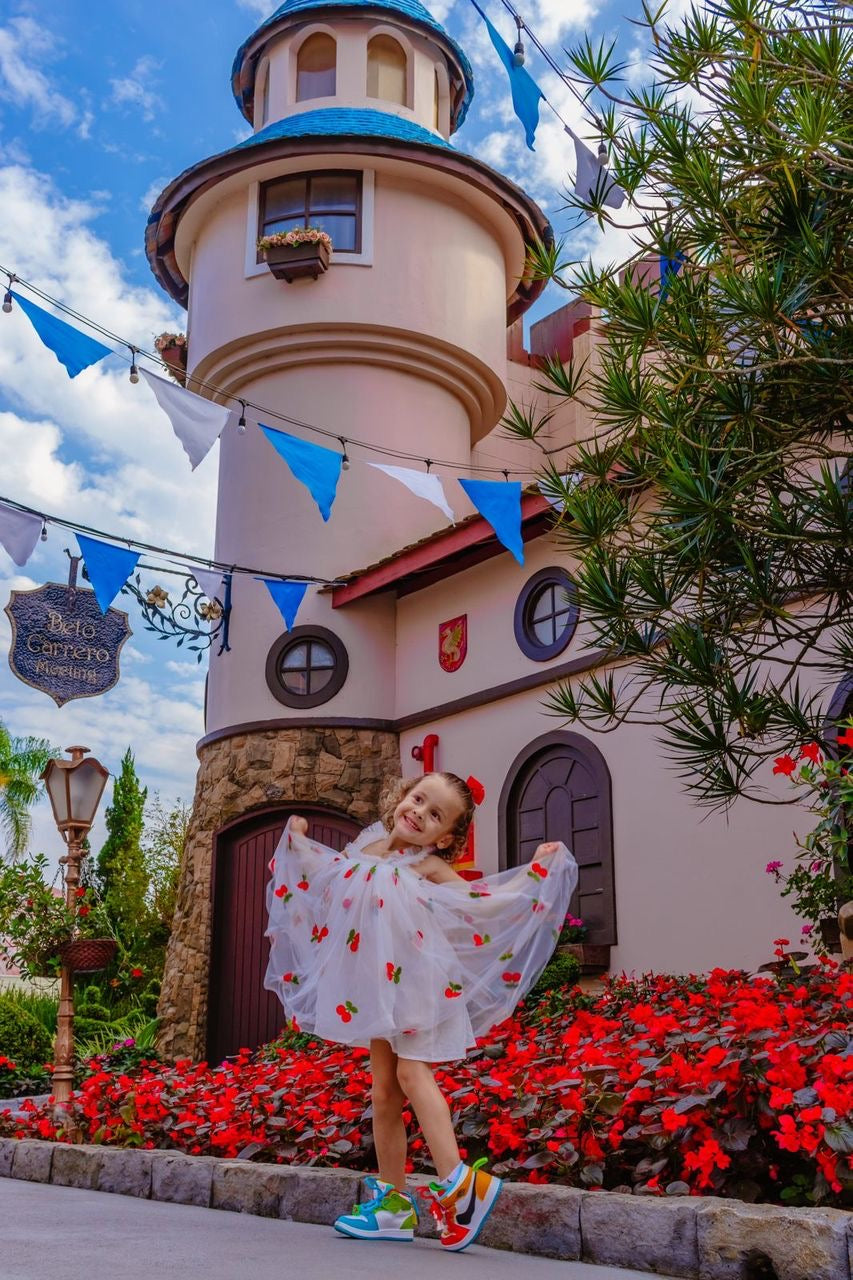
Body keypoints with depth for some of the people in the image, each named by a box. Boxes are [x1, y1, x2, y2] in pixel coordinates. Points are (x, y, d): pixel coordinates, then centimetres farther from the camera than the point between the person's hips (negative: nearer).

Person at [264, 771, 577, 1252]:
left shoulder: (430, 868, -3)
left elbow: (485, 900, -3)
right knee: (384, 1092, 7)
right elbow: (324, 873, 31)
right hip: (377, 989, 6)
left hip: (415, 983, -6)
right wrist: (299, 840, 32)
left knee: (412, 1073, -21)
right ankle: (393, 1202, 13)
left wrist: (536, 870, -7)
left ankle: (458, 1184, -22)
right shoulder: (365, 850, 11)